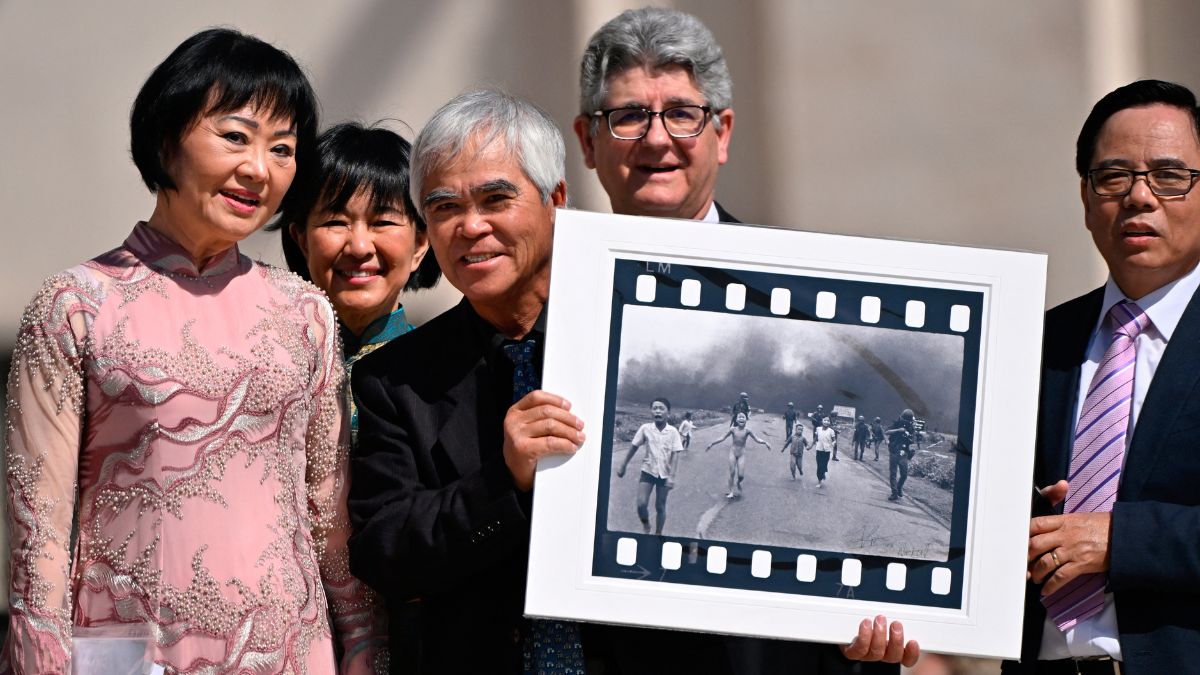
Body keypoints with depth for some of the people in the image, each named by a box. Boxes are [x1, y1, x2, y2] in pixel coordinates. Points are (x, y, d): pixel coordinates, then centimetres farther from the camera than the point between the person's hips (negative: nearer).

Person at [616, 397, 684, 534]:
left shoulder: (673, 432, -9)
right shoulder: (645, 428, -6)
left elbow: (675, 454, -9)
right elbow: (634, 447, 5)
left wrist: (671, 476, -16)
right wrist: (623, 466, 10)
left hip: (664, 474, -1)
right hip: (648, 471, 1)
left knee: (660, 506, 7)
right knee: (641, 504, -10)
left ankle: (658, 534, 22)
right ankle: (645, 525, 19)